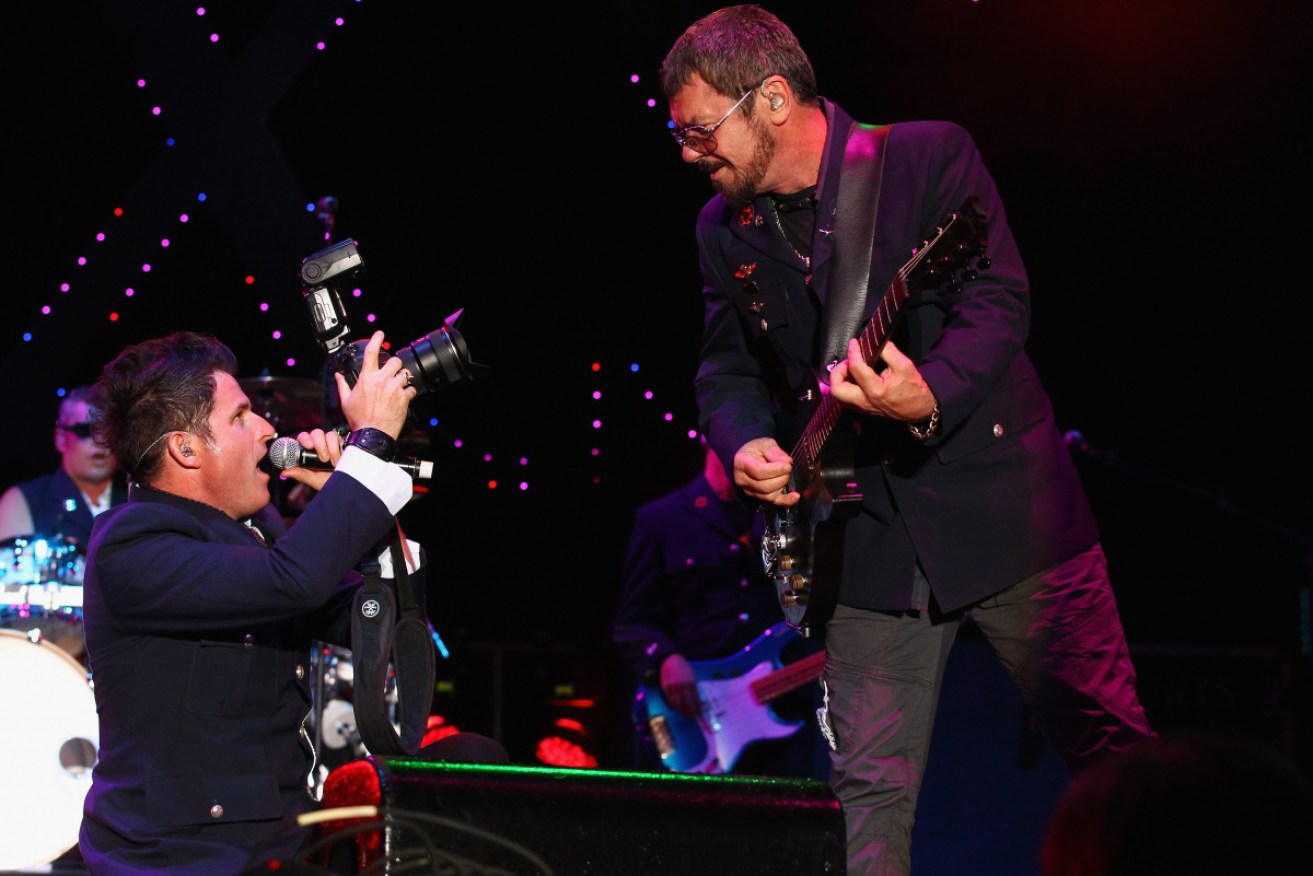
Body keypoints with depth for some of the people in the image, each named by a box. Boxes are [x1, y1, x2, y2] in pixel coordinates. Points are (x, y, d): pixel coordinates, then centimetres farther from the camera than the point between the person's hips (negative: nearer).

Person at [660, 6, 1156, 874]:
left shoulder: (928, 157, -9)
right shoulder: (726, 229, 7)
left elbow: (1001, 301, -18)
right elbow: (726, 370, 16)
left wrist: (931, 394, -36)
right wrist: (745, 444, -6)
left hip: (1001, 501, -4)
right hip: (871, 535, 4)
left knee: (1110, 752, -1)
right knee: (870, 793, 1)